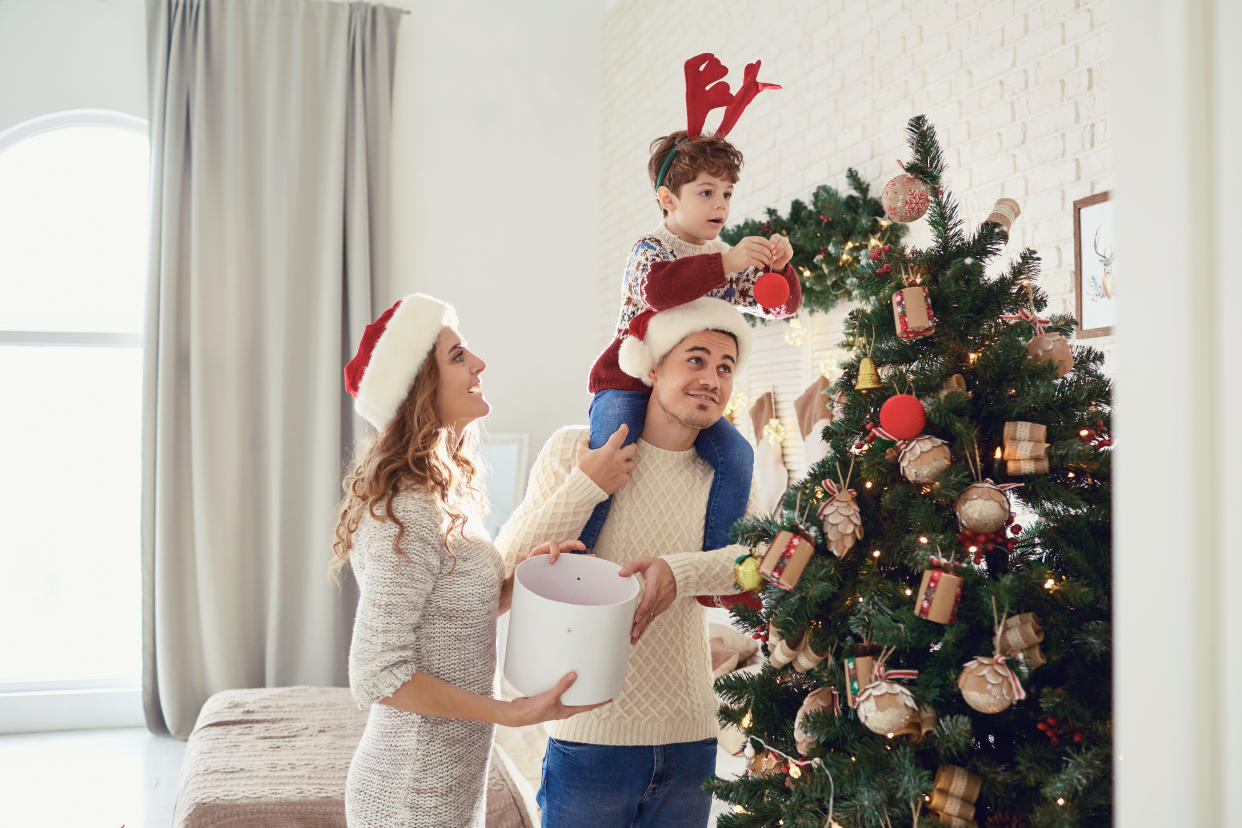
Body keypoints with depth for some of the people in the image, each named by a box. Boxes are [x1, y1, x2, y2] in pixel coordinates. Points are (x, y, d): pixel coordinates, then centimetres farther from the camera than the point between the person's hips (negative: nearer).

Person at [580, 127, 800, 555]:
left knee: (736, 456, -10)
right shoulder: (649, 249, -9)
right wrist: (725, 263, -39)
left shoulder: (727, 261, 11)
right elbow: (657, 290, -34)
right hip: (629, 382, -5)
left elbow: (780, 306, 11)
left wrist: (778, 268, -11)